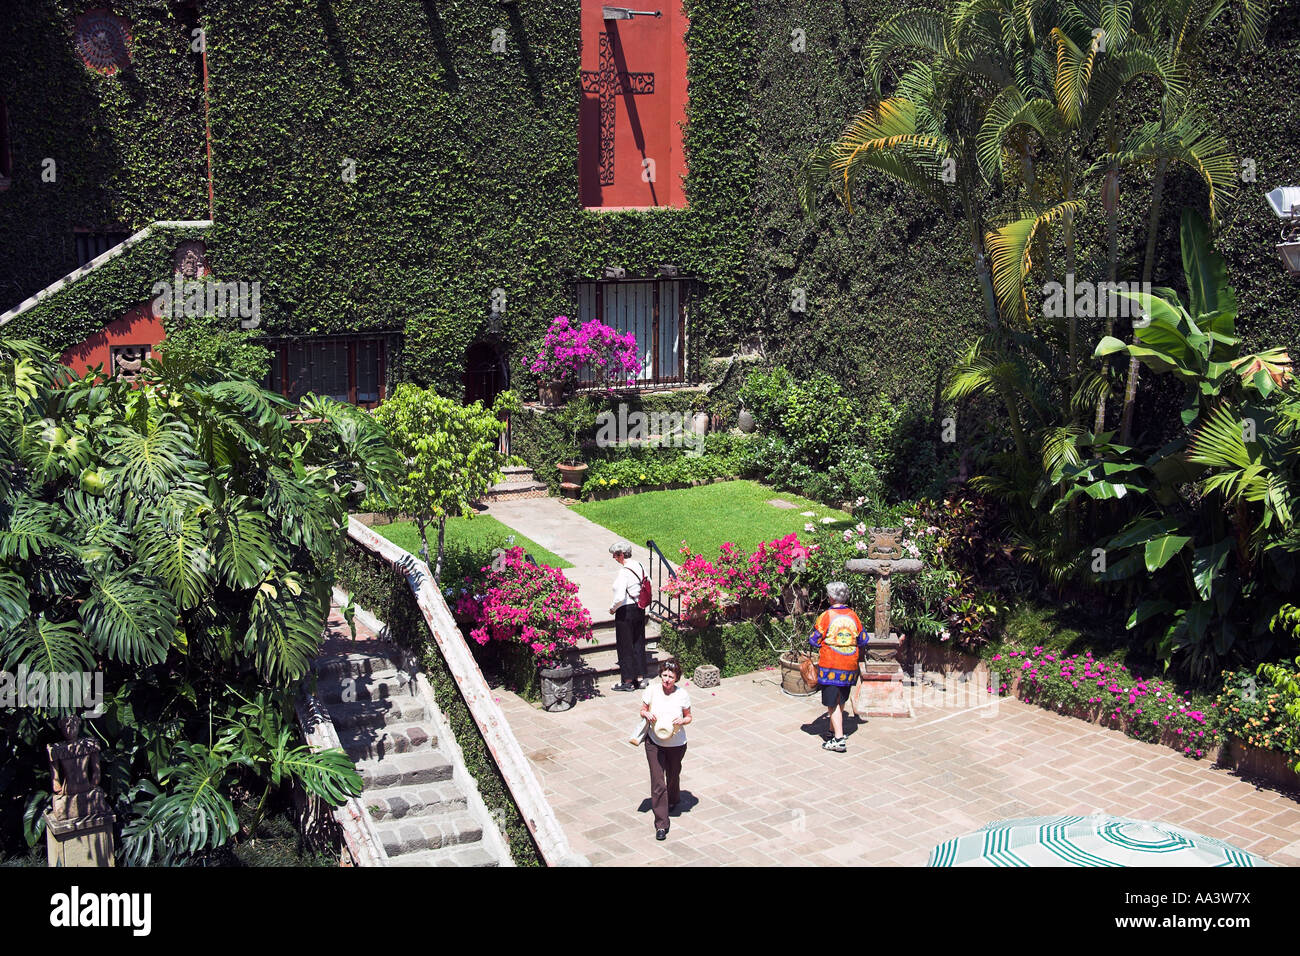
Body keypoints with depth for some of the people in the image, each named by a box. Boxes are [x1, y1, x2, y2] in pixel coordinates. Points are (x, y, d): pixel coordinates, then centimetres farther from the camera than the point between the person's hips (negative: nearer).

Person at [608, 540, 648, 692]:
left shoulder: (624, 572, -22)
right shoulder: (639, 566, 2)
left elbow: (620, 597, -25)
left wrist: (612, 608, -8)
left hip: (625, 611, -8)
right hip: (640, 609, 8)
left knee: (625, 646, 4)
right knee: (639, 643, 15)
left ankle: (628, 681, 12)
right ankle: (640, 678, 21)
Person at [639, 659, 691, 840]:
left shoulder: (682, 694, -10)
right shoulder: (651, 691, -9)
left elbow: (688, 717, 2)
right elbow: (642, 710, 4)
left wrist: (682, 721, -20)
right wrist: (647, 714, -18)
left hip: (676, 744, 1)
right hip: (654, 743, -1)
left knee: (673, 776, 21)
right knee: (657, 783, -6)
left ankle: (673, 801, 55)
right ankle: (661, 824, -1)